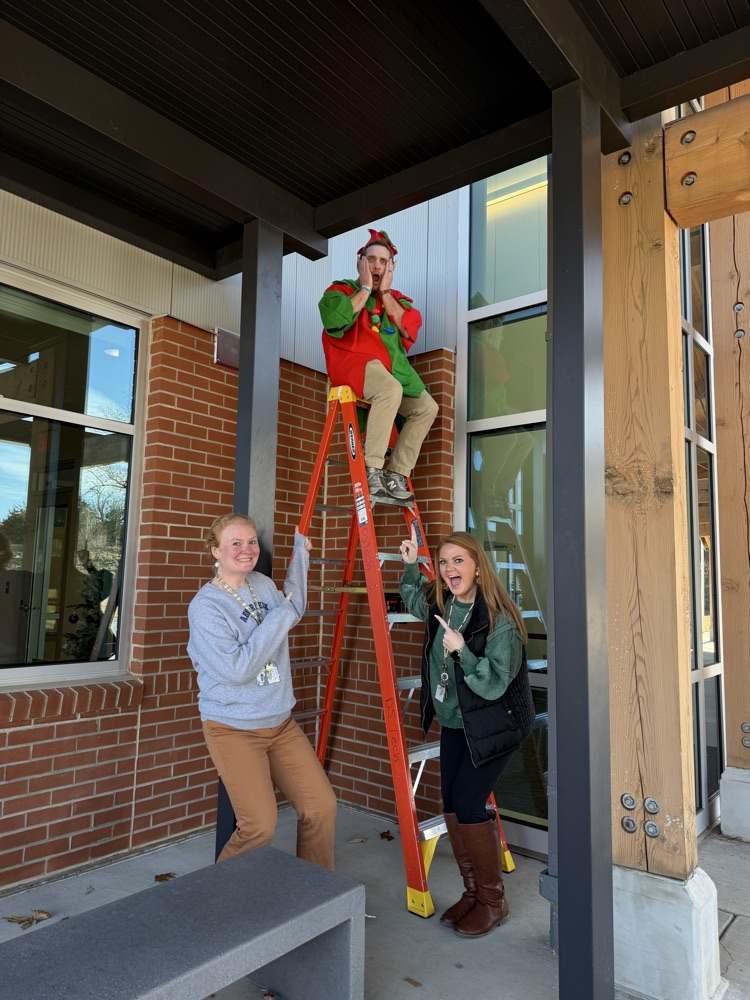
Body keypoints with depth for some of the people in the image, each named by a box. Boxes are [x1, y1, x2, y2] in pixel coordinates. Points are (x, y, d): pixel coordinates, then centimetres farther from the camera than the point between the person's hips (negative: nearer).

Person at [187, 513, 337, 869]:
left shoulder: (264, 585, 5)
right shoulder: (205, 605, -15)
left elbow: (294, 609, 27)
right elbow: (237, 669, -24)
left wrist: (300, 553, 25)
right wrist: (279, 618, -19)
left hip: (281, 723, 6)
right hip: (233, 729, -6)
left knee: (322, 807, 1)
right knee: (259, 827, -13)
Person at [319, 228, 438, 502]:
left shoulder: (396, 298, 20)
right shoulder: (342, 289, 8)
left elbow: (410, 328, -1)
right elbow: (335, 317, -17)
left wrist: (385, 292, 1)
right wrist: (365, 288, -4)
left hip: (392, 367, 6)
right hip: (354, 362, -6)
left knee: (426, 407, -7)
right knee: (390, 389, -35)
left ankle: (396, 473, -5)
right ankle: (372, 468, -30)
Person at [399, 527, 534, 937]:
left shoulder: (499, 619, -25)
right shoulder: (440, 604, -4)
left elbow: (495, 685, -26)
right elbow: (413, 601, 20)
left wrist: (462, 650, -38)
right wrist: (410, 565, 4)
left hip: (493, 725, -7)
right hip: (454, 722, 7)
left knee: (467, 803, -10)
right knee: (451, 804, 7)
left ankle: (492, 899, 12)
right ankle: (472, 892, 26)